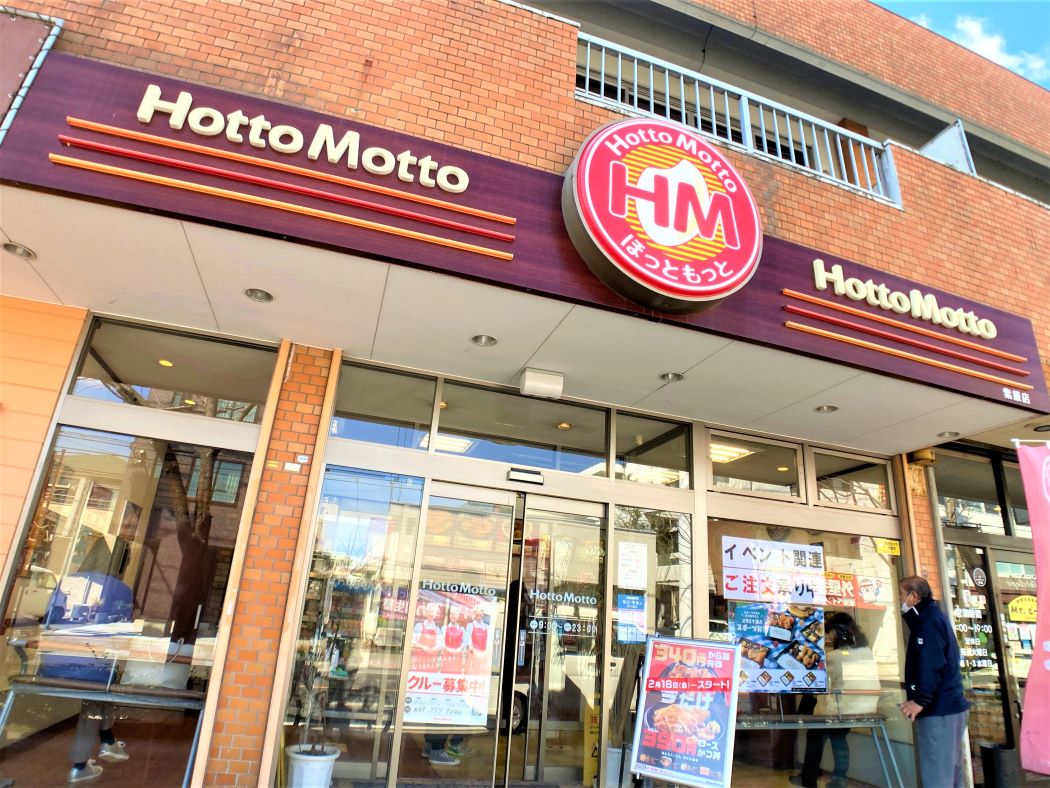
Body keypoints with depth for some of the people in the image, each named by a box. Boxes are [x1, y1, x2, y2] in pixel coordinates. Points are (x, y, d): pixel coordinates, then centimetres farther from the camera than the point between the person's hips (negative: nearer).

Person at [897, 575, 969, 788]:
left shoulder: (929, 620, -14)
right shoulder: (932, 616, 16)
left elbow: (931, 665, -23)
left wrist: (920, 700, -23)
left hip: (938, 710, -10)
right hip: (950, 706, 10)